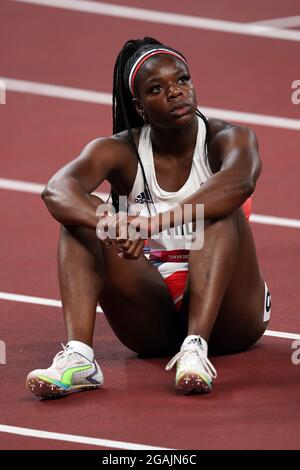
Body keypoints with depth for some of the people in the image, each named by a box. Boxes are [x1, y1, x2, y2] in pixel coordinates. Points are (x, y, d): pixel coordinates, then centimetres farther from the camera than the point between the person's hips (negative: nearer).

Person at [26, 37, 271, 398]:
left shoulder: (227, 139, -8)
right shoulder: (120, 152, -3)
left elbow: (239, 182, -35)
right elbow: (56, 189, -25)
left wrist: (154, 223, -49)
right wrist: (109, 222, -47)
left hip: (227, 310, -2)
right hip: (152, 319, 2)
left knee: (221, 210, -27)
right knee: (81, 217, -17)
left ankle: (196, 347, -43)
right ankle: (78, 357, -36)